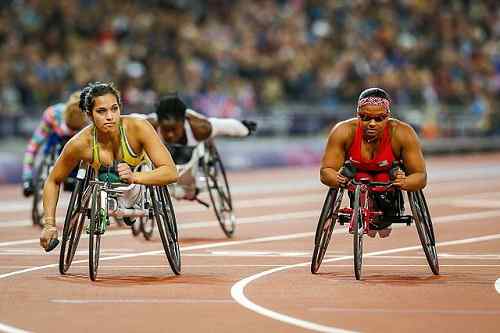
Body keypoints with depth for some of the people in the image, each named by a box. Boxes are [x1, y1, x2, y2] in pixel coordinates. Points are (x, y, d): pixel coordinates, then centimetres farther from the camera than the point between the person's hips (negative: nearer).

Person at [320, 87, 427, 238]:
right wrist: (338, 179, -48)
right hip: (357, 177, 0)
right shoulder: (343, 132, -29)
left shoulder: (402, 133, -31)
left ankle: (385, 220, 2)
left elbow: (420, 176, -27)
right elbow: (325, 171, -25)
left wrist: (404, 183, -50)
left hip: (389, 178, 0)